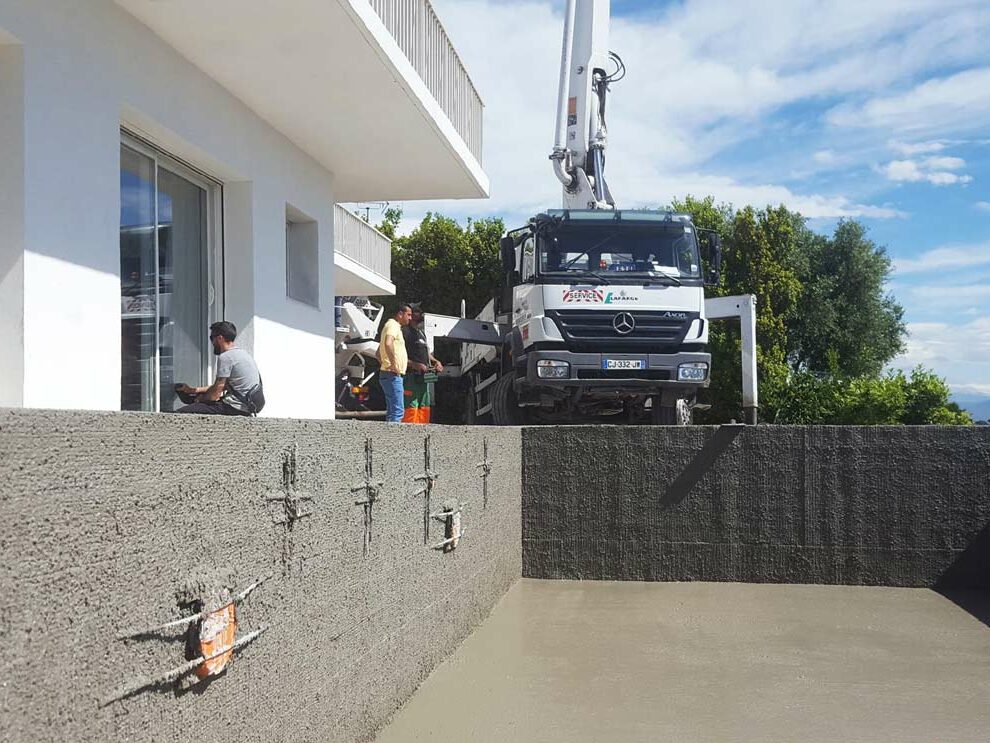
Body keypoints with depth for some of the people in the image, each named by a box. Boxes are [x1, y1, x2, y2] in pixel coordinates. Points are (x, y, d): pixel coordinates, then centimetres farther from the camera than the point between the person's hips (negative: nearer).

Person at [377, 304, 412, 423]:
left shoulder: (394, 326, 23)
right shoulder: (393, 325, -9)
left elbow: (378, 353, 30)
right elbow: (388, 343, -31)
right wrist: (393, 364, -28)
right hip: (393, 375, -11)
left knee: (392, 411, 12)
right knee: (397, 411, -14)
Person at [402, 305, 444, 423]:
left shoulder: (422, 332, 21)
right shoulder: (405, 332, -7)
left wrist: (435, 361, 12)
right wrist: (414, 365, -23)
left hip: (424, 377, 9)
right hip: (411, 377, -9)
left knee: (424, 409, 10)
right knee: (411, 409, -13)